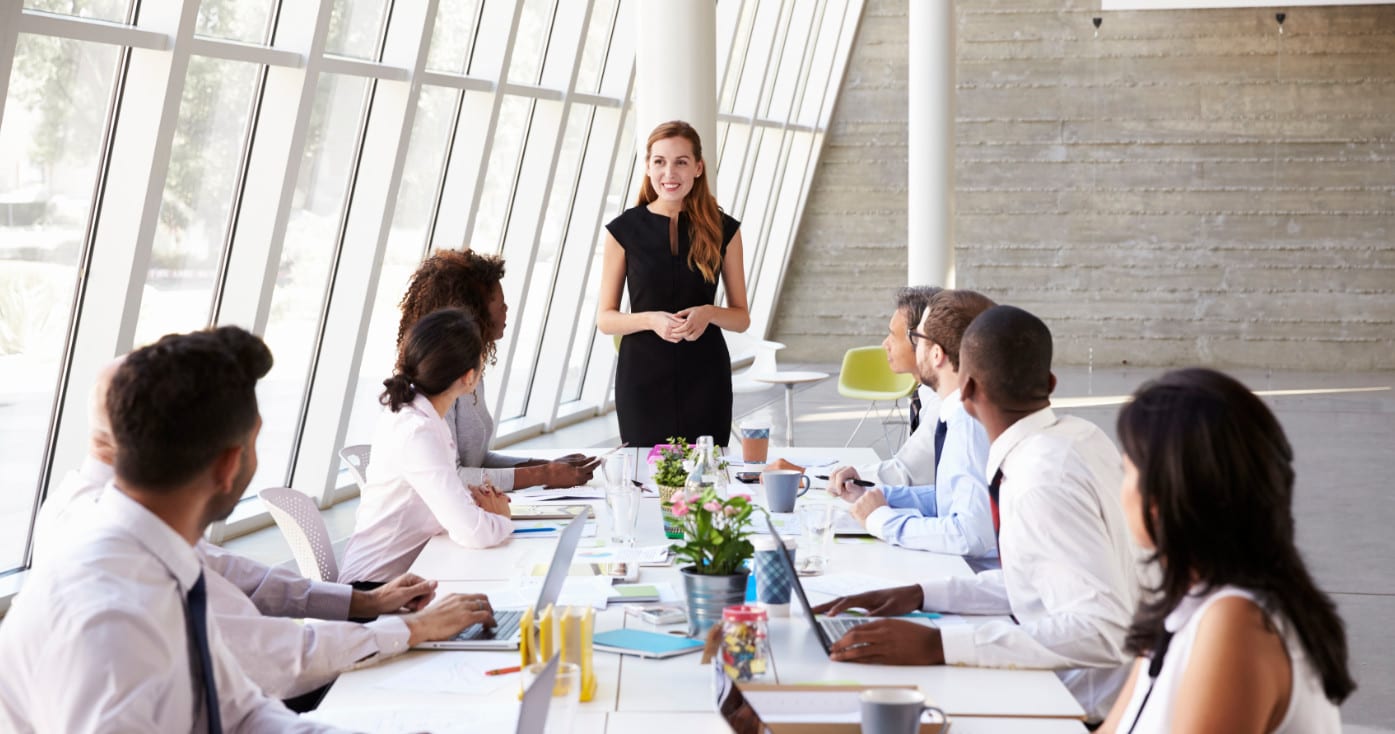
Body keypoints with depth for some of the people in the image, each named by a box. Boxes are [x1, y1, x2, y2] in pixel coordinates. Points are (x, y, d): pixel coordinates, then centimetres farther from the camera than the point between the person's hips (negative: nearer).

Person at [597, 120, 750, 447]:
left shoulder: (723, 230, 3)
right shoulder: (624, 230, 1)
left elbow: (741, 317, 7)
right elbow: (605, 318, 2)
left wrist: (709, 313, -14)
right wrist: (651, 319, -16)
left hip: (705, 376, 1)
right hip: (643, 376, -1)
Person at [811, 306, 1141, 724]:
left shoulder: (1044, 481, -24)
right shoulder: (1074, 435, 2)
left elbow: (1104, 631, -30)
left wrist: (939, 645, -32)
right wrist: (922, 594, 4)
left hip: (1088, 711, -8)